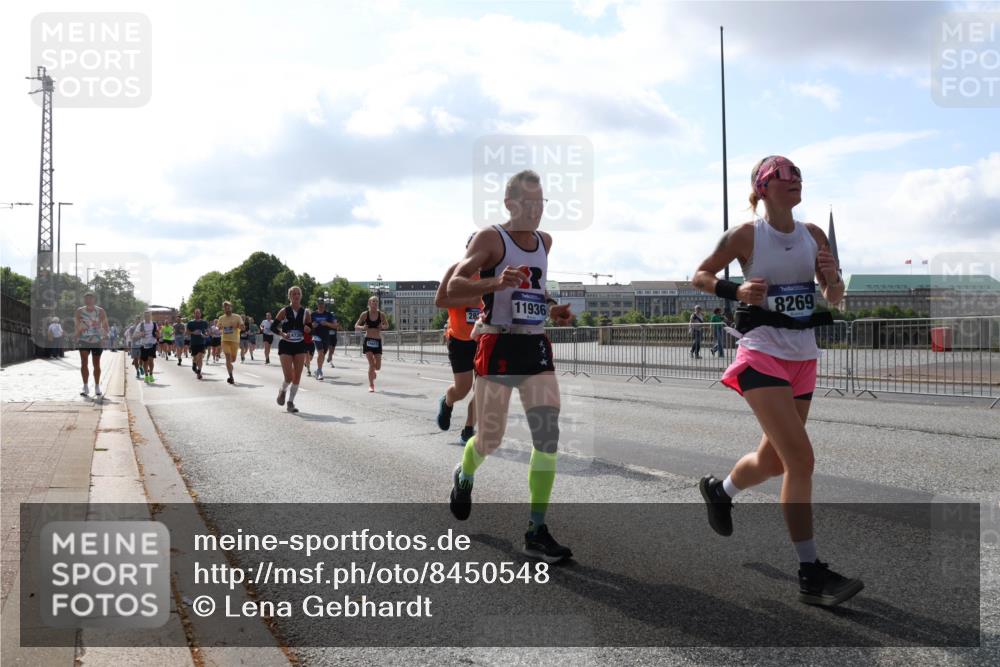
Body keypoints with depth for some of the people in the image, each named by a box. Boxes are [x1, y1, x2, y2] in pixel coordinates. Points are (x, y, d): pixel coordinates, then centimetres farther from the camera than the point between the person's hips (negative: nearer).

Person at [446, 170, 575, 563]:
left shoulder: (545, 242, 14)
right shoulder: (491, 238, -6)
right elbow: (453, 287, -16)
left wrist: (552, 309, 11)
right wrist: (497, 283, -32)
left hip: (537, 348, 5)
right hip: (497, 348, -5)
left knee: (548, 436, -9)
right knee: (490, 440, 6)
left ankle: (536, 532, -3)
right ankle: (464, 477, 43)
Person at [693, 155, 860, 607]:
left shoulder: (813, 235, 6)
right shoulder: (746, 235, -7)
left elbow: (834, 298, 11)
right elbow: (699, 276, 2)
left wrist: (831, 278, -12)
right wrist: (737, 291, -16)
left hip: (803, 358, 6)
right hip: (762, 355, -6)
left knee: (773, 461, 15)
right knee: (800, 459, -16)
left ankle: (718, 491, 47)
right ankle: (810, 575, -8)